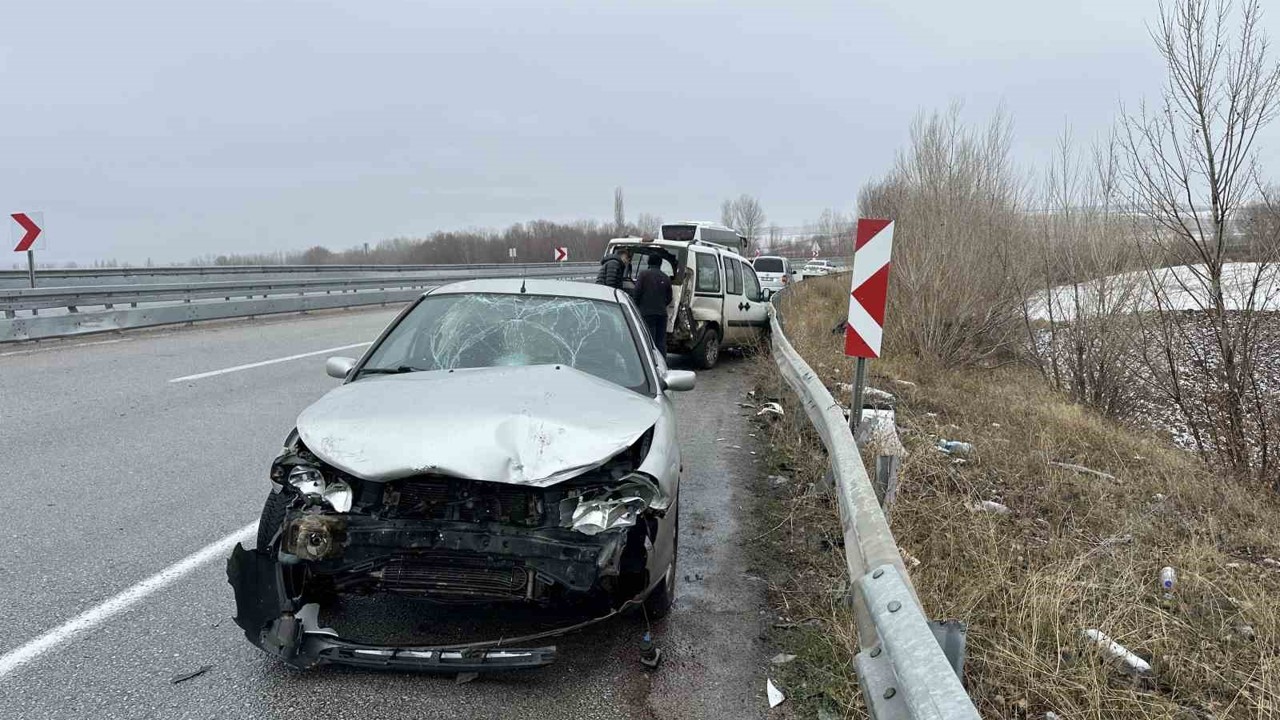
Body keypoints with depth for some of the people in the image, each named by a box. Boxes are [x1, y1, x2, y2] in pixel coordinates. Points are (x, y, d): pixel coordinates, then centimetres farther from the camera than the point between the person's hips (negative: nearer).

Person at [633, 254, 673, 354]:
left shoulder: (644, 274, -3)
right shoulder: (666, 278, 11)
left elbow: (637, 291, -8)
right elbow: (669, 298, 14)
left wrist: (637, 305, 7)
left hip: (647, 313, -4)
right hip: (662, 313, 4)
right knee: (661, 342, 9)